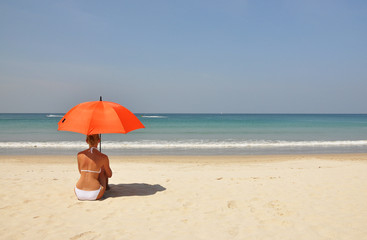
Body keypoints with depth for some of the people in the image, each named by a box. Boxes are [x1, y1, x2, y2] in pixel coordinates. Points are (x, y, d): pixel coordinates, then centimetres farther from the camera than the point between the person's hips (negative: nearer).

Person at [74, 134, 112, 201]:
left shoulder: (79, 155, 2)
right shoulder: (103, 157, -7)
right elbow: (109, 175, 11)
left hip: (79, 194, 3)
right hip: (94, 195, -3)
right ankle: (106, 187, 50)